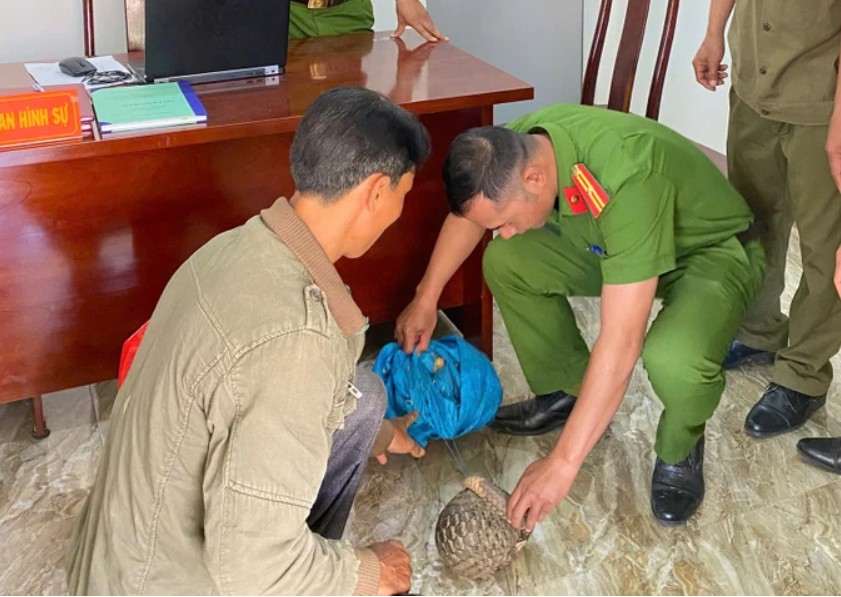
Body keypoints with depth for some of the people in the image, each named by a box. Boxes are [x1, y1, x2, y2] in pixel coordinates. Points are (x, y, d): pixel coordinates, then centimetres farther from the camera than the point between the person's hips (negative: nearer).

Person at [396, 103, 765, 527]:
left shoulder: (626, 181, -41)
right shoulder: (513, 148, -20)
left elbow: (620, 344, -41)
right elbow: (468, 210, 5)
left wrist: (563, 463, -37)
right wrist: (425, 298, 12)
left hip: (711, 251, -7)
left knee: (674, 360, -37)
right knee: (504, 262, -8)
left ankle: (680, 449, -1)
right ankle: (567, 392, 12)